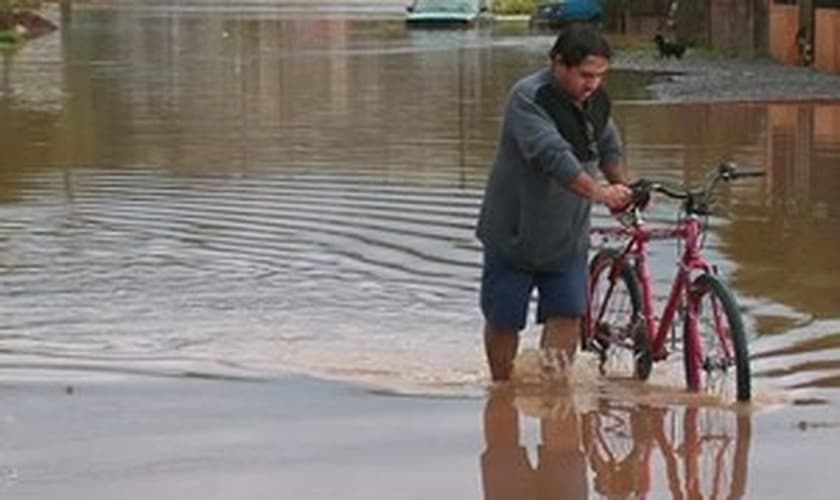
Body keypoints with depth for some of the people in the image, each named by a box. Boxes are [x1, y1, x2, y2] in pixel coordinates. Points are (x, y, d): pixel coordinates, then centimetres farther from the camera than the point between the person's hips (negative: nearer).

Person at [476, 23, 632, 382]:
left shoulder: (596, 101, 2)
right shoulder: (528, 98, -21)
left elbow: (610, 147, 21)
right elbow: (553, 154, -36)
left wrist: (621, 185, 2)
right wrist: (597, 191, -47)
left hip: (568, 237, 5)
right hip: (513, 231, -5)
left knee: (568, 315, -5)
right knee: (503, 321, 7)